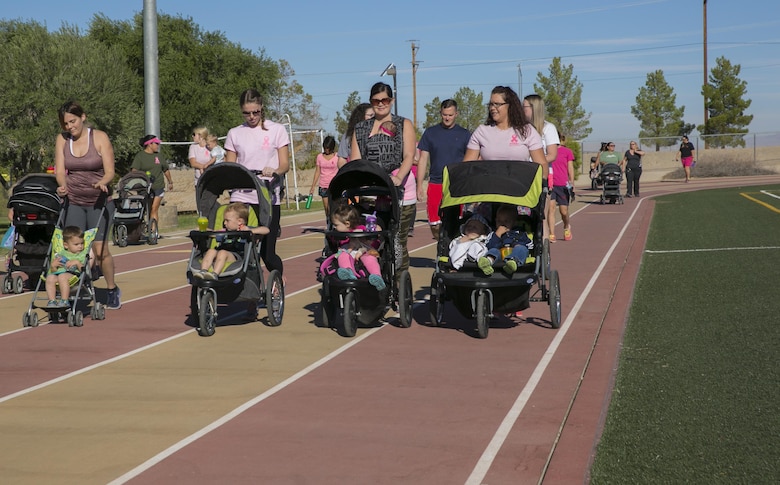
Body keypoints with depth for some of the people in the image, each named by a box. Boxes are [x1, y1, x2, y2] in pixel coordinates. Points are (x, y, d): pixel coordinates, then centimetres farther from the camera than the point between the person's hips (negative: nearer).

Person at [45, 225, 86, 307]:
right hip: (58, 273, 4)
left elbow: (83, 270, 1)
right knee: (50, 277, -30)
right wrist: (53, 266, 0)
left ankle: (64, 300, -31)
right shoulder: (61, 255, 23)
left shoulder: (83, 255, 14)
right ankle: (52, 300, -26)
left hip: (74, 274, -4)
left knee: (62, 276, -36)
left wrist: (77, 263, -13)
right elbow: (53, 271, 21)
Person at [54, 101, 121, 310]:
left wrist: (102, 182, -32)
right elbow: (60, 170, -3)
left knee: (100, 249, -7)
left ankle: (113, 290, 14)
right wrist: (62, 185, -25)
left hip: (99, 201, -3)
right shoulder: (62, 140, 2)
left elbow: (110, 171, -10)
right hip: (73, 201, 3)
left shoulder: (100, 137, -7)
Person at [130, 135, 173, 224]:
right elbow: (134, 170, -12)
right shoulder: (140, 156, -1)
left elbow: (166, 169, 25)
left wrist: (170, 182, 31)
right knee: (147, 210, -2)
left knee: (154, 210, -4)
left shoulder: (158, 156, 14)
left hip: (158, 187, 3)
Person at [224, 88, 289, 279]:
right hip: (241, 197, 1)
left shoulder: (277, 130, 8)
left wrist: (275, 171, -21)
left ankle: (280, 280, 29)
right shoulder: (234, 134, 11)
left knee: (267, 252, 0)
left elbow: (285, 164, 2)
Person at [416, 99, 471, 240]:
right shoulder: (430, 132, 8)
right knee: (435, 224, -2)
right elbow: (423, 160, 9)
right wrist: (420, 186, 2)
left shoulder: (464, 134, 7)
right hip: (435, 185, 1)